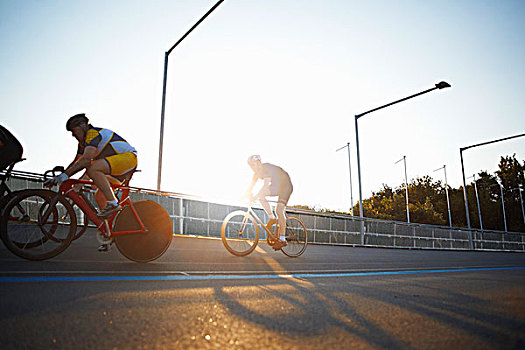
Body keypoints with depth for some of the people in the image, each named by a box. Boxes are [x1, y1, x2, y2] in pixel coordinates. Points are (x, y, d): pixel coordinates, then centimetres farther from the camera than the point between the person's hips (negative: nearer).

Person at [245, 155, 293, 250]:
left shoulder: (267, 167, -25)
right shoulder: (257, 173, 0)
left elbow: (266, 184, -36)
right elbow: (251, 186, 0)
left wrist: (255, 196, -42)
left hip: (285, 186, -8)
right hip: (276, 187, 8)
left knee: (279, 210, -20)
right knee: (261, 195, -13)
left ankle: (282, 240, -18)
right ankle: (272, 218, -1)